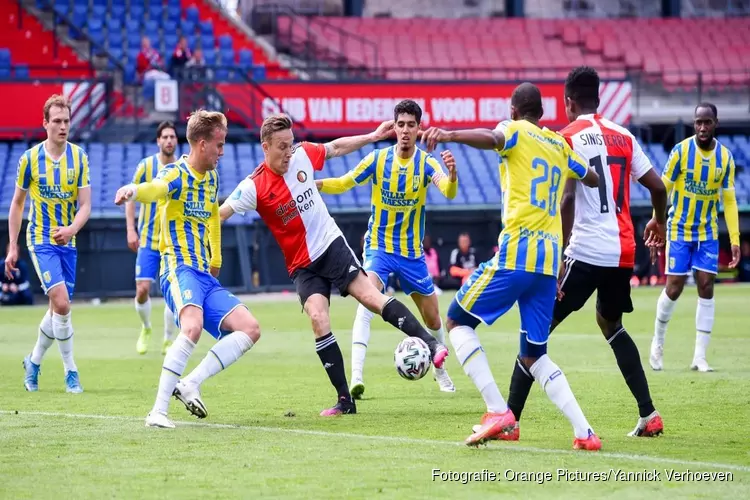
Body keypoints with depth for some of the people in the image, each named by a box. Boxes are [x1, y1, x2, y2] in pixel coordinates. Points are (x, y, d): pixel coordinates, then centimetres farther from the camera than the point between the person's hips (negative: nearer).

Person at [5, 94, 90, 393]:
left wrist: (71, 229, -25)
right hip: (40, 240, -3)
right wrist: (12, 247, 3)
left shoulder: (79, 158, -2)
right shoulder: (30, 158, -6)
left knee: (57, 309, 9)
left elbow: (85, 205, -4)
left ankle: (34, 362, 32)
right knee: (62, 304, -18)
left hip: (67, 242, 3)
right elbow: (17, 203, 5)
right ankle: (70, 370, -7)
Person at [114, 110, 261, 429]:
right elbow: (156, 188, -33)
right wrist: (134, 190, -56)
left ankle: (190, 384, -6)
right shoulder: (177, 174, -9)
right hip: (179, 270, -9)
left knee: (250, 329, -2)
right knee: (193, 327, -33)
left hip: (205, 276, 9)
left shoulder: (211, 178, 16)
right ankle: (159, 410, -31)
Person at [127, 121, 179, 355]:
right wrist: (131, 230, -5)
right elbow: (130, 198, 3)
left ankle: (167, 340, 10)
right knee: (142, 288, -8)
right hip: (148, 239, -1)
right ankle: (146, 328, 20)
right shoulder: (146, 166, -3)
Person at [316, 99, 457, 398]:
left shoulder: (426, 163, -10)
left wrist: (452, 174, -50)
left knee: (432, 318, 12)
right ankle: (356, 377, -34)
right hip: (379, 247, -2)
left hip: (412, 251, 2)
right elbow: (343, 183, -2)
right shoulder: (378, 159, -8)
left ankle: (440, 371, 40)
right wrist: (313, 184, -20)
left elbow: (448, 193, -27)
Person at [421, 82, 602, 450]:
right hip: (550, 260, 6)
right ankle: (584, 433, -2)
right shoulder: (560, 145, 20)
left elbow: (492, 139, -23)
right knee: (534, 355, 14)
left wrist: (448, 135, -40)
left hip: (516, 253, -6)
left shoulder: (516, 130, 2)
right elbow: (592, 180, 35)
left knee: (457, 320, 8)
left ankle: (498, 412, -8)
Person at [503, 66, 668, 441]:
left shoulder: (568, 138, -5)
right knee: (611, 325, 27)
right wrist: (659, 223, 34)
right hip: (623, 253, 6)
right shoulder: (624, 137, 12)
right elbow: (657, 187, 14)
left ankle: (510, 420, -6)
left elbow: (567, 199, -15)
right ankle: (648, 414, 19)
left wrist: (558, 254, -16)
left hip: (586, 252, -6)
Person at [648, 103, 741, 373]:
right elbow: (663, 187, -9)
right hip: (679, 230, -3)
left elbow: (729, 201, 0)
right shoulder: (681, 151, -12)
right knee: (674, 287, -5)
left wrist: (735, 239, -5)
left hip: (707, 233, 3)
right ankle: (657, 342, 19)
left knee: (706, 287, -3)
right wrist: (657, 219, -19)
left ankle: (700, 357, -1)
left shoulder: (725, 157, -3)